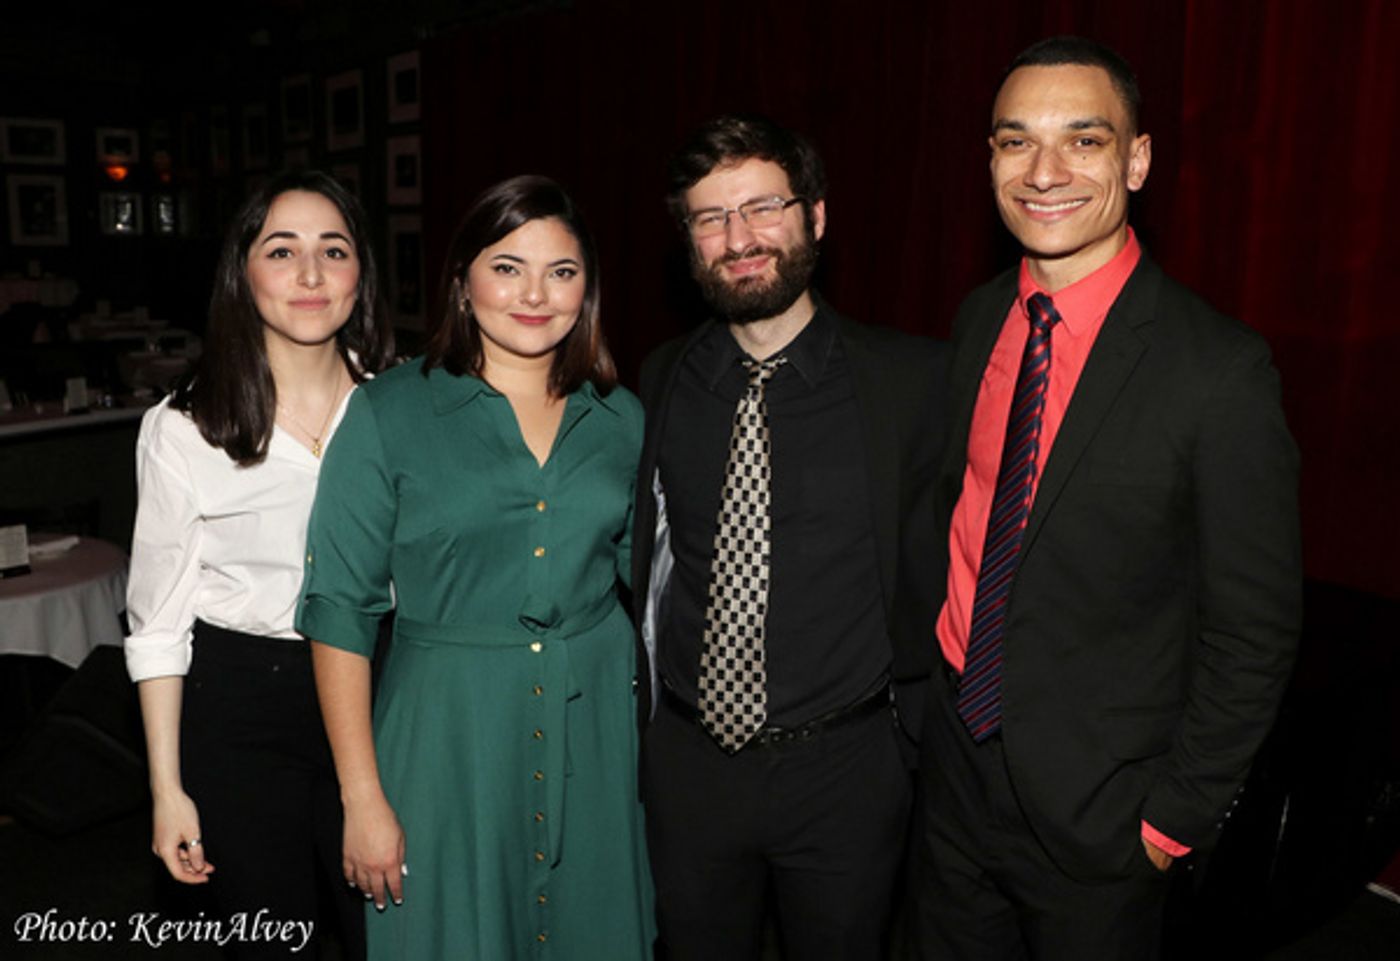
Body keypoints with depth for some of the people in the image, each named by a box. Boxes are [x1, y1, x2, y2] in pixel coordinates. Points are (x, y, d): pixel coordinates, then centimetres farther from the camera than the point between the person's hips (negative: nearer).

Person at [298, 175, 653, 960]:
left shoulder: (621, 418, 3)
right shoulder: (390, 413, -7)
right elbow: (340, 611, -8)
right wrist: (363, 800, -9)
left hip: (596, 728, 3)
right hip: (449, 729, -3)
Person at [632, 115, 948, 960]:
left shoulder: (915, 379, -11)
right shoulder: (662, 381, 0)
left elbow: (940, 576, -4)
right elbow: (647, 562, 9)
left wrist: (918, 742, -1)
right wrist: (644, 720, 9)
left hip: (843, 770, -2)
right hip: (686, 759, 3)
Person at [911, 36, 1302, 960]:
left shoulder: (1221, 370, -20)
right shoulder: (980, 322, -2)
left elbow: (1254, 633, -14)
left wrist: (1178, 815, -9)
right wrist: (932, 685, 9)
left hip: (1094, 809, -5)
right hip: (956, 770, 5)